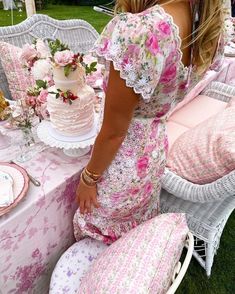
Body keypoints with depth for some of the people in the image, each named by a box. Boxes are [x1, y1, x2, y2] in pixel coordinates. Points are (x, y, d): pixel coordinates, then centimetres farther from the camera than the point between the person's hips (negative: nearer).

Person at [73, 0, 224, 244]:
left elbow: (114, 130, -22)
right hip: (156, 149, 8)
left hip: (123, 162, -7)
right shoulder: (207, 22, -8)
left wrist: (88, 178, -9)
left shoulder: (138, 30, -34)